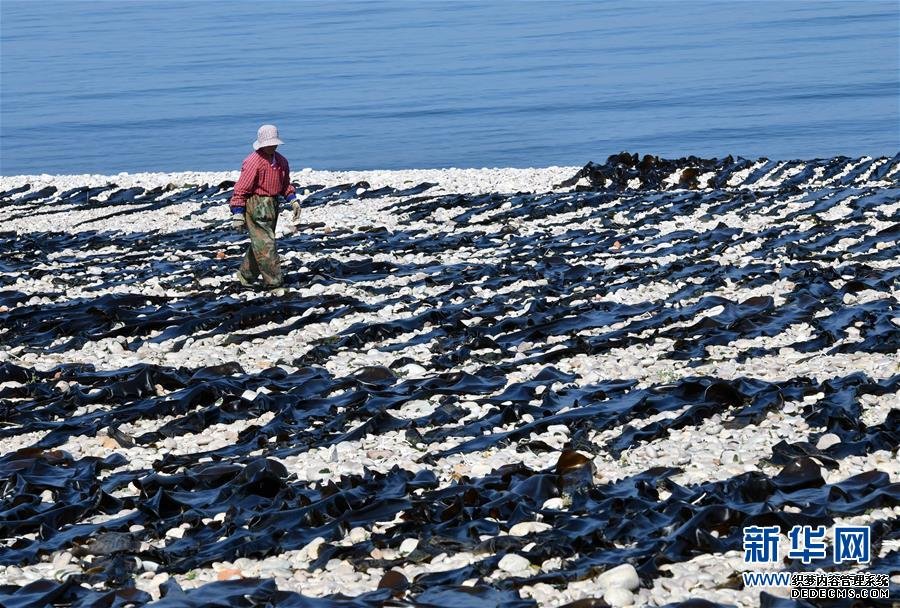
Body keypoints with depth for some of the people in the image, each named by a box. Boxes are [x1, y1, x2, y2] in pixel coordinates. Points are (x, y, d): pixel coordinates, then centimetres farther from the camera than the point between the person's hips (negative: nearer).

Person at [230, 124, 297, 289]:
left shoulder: (281, 161, 9)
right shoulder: (253, 162, -17)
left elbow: (285, 184, 24)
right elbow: (241, 188, -16)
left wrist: (293, 200, 11)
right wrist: (237, 214, -18)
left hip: (272, 205, 9)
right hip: (255, 205, -9)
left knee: (260, 243, 15)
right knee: (265, 244, -10)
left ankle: (246, 275, 28)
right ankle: (274, 280, -10)